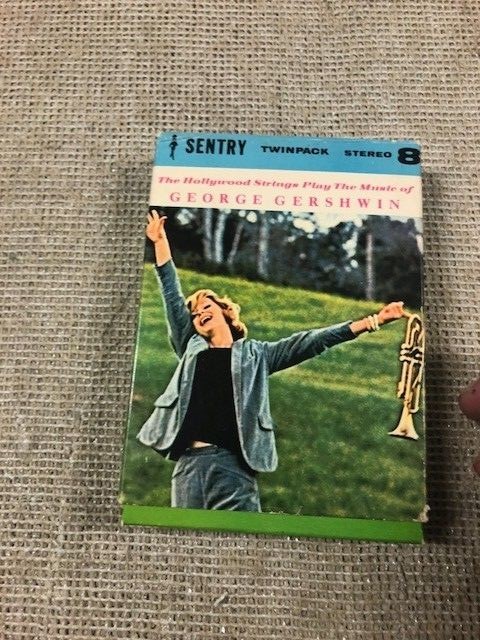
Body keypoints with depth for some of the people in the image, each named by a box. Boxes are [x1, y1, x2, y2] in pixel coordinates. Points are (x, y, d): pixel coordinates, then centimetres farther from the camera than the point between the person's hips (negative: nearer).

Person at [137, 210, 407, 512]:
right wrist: (161, 241, 22)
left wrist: (372, 321, 3)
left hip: (233, 463, -2)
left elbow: (309, 342, 8)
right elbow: (172, 296, 21)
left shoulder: (254, 354, 13)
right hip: (190, 462, 3)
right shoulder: (192, 348, 20)